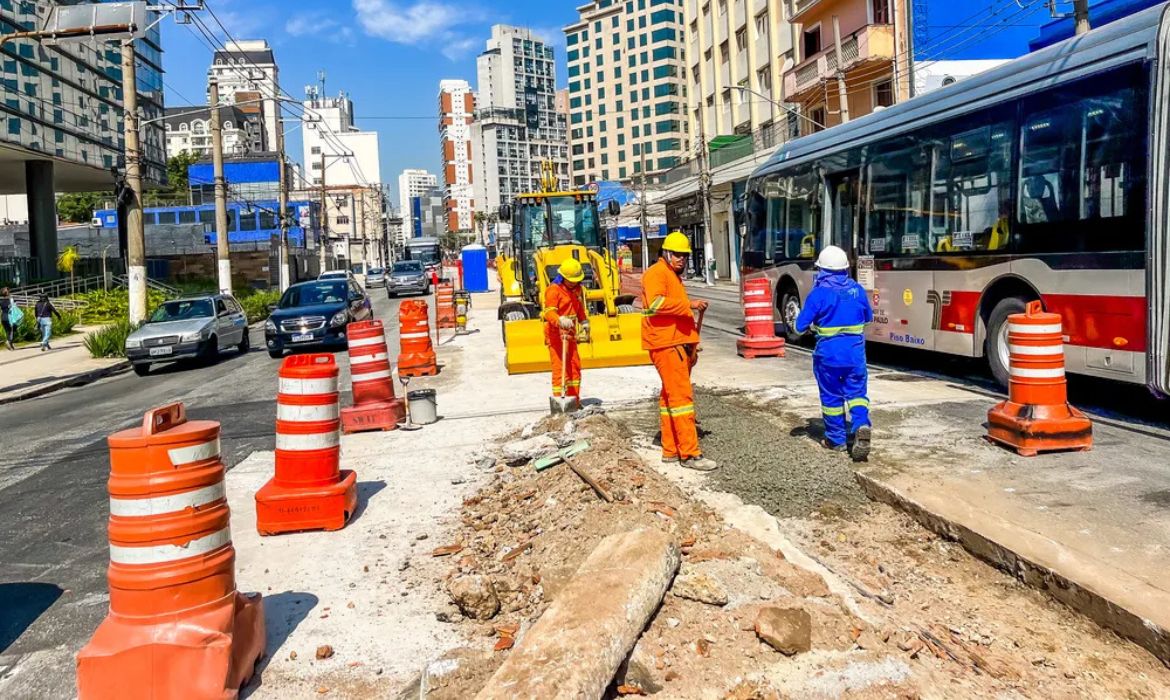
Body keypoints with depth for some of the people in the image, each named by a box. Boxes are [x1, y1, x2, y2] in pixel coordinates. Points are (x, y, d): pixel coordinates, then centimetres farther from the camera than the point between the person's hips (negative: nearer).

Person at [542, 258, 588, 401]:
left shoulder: (576, 289, 12)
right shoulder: (553, 290, -16)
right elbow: (549, 312, -26)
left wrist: (584, 321, 16)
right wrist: (560, 320, -43)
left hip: (570, 333, 9)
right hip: (556, 334, -8)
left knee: (575, 366, 13)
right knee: (559, 367, -9)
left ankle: (574, 399, 24)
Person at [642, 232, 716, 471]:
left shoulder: (674, 276, 24)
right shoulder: (657, 273, -7)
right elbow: (656, 303, -25)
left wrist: (691, 344, 25)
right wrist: (689, 304, -22)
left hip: (677, 344, 10)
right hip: (666, 344, -10)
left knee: (670, 397, 12)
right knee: (682, 396, -12)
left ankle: (670, 450, 18)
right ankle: (690, 453, -11)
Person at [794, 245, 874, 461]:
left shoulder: (819, 293, -13)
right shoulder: (858, 290, 1)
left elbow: (800, 326, -11)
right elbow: (868, 317, 16)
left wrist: (812, 325, 10)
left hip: (828, 353, -3)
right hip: (856, 353, 3)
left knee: (831, 396, 11)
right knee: (857, 392, 10)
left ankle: (836, 439, 21)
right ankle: (861, 425, -15)